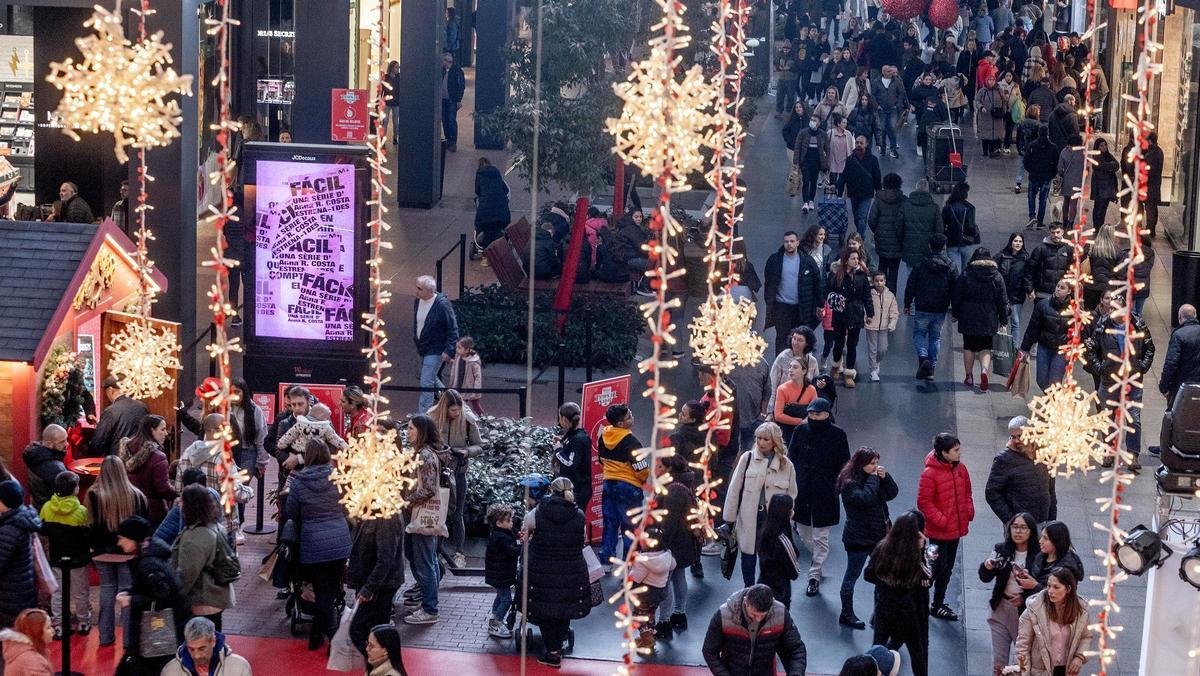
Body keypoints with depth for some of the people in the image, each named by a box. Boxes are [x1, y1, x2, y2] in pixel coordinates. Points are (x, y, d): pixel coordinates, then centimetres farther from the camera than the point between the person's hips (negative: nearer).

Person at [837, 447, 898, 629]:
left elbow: (893, 493, 7)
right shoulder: (850, 483, -17)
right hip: (858, 538, -8)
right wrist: (873, 478, -21)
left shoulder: (875, 477, 7)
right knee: (852, 575, 5)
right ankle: (846, 615, 16)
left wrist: (885, 477, -9)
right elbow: (865, 498, -33)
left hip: (879, 535, 8)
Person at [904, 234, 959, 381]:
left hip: (922, 309, -2)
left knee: (919, 333, 12)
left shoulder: (920, 265, -8)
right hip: (941, 310, 2)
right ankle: (931, 369, 13)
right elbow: (956, 290, 2)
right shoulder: (950, 267, -2)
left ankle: (923, 357, -15)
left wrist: (907, 304, 8)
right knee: (935, 337, 14)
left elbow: (910, 286, -4)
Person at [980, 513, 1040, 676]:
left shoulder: (1038, 555, -9)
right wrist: (987, 566, -27)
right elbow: (985, 577, -6)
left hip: (1024, 611, -3)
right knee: (998, 662, 9)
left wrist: (1026, 595, -18)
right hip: (1001, 609, 3)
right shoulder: (1001, 550, 1)